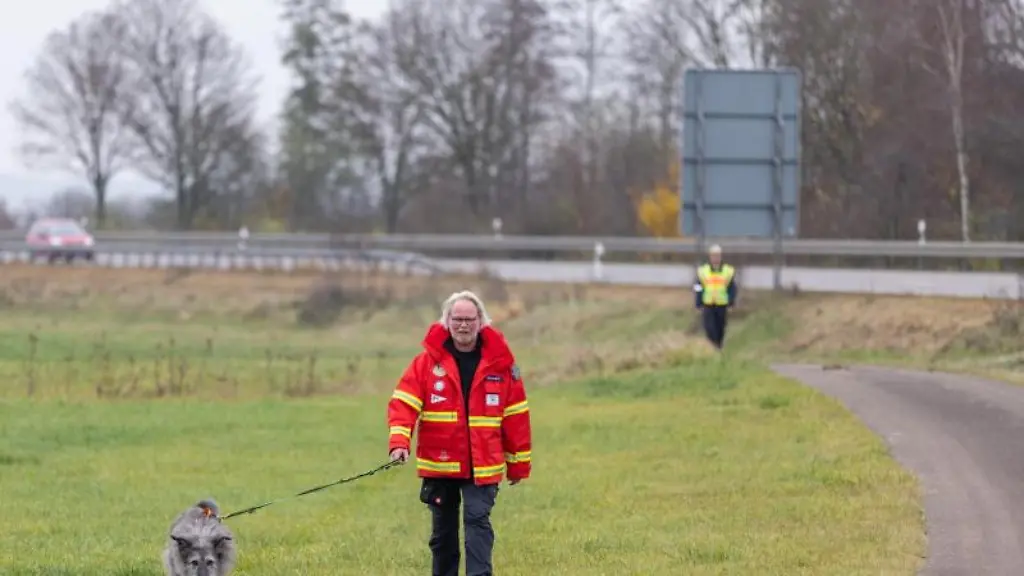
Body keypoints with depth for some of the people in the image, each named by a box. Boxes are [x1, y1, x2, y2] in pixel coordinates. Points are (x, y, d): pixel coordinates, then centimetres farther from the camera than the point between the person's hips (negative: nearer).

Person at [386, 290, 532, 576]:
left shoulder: (499, 362, 0)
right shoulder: (428, 360, -1)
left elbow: (516, 414, 5)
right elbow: (404, 402, -8)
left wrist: (518, 463, 7)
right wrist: (399, 442, -25)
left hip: (483, 465, -1)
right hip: (439, 464, 1)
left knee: (478, 520, -14)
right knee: (442, 530, 11)